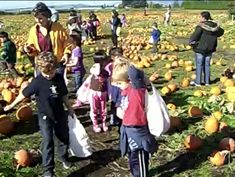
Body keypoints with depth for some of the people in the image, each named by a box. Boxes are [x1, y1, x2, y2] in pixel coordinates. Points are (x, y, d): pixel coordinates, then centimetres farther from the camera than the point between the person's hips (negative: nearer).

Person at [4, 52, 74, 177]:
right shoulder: (37, 82, -19)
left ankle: (63, 158, 42)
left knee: (64, 138, 17)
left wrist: (69, 109, 13)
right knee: (48, 142, -7)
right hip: (45, 117, -4)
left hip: (60, 114, 4)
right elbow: (24, 94, -8)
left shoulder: (59, 78, -7)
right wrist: (12, 105, 3)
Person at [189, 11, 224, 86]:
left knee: (199, 65, 3)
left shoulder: (201, 26, -18)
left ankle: (198, 82, 8)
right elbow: (221, 31, 20)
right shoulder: (214, 26, 4)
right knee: (207, 65, 15)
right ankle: (207, 81, 19)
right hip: (210, 49, 6)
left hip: (200, 49, -6)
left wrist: (191, 42, -7)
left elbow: (195, 35, -23)